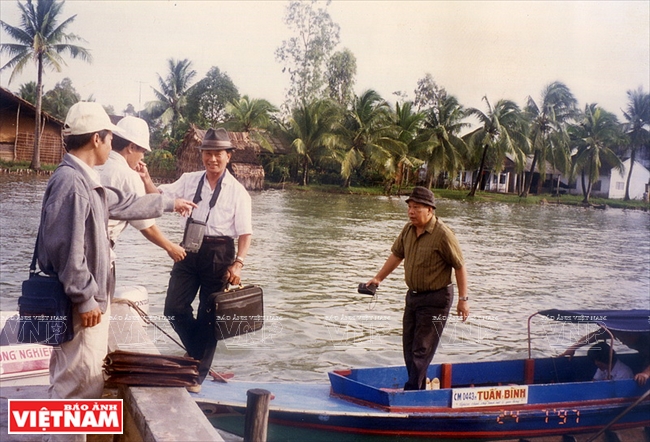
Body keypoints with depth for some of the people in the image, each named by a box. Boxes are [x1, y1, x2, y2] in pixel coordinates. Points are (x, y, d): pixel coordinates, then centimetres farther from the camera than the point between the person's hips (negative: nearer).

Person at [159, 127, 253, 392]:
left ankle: (197, 374, 23)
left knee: (208, 316, 6)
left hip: (219, 254, -3)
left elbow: (245, 232, -6)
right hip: (189, 250, 3)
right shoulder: (189, 181, 6)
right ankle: (199, 354, 26)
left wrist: (238, 263, -17)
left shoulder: (237, 191, -4)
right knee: (174, 308, -2)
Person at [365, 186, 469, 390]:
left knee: (422, 349, -6)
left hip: (436, 299, -8)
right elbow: (396, 255, 17)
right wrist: (378, 278, 15)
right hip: (413, 295, 8)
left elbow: (460, 267, -14)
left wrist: (463, 299, -12)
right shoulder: (408, 229, 3)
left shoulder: (443, 235, -19)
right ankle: (420, 390, 23)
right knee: (409, 347, 12)